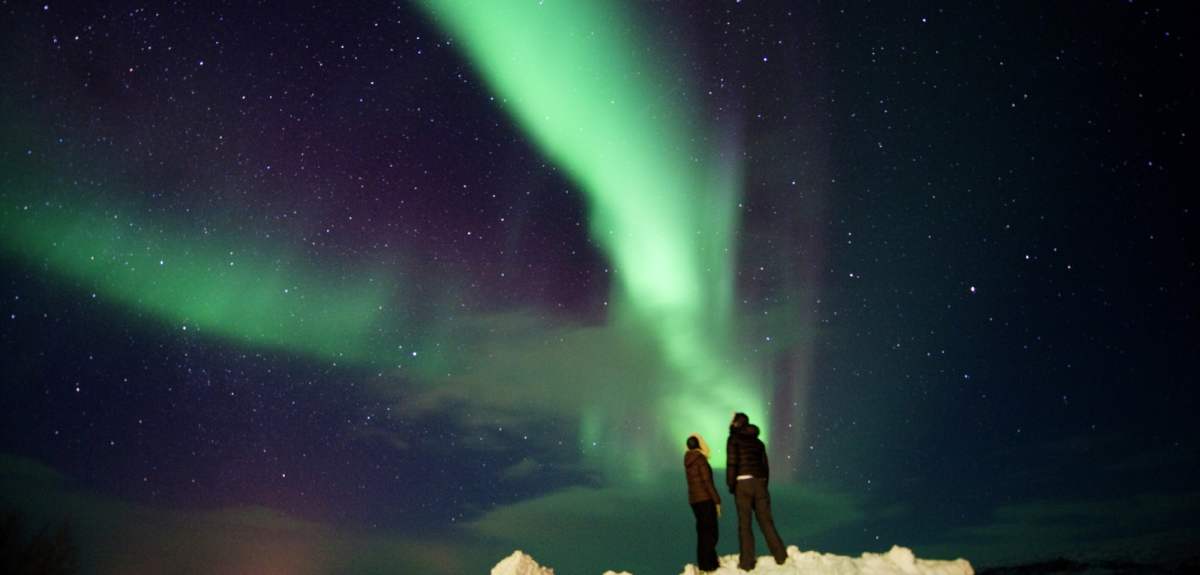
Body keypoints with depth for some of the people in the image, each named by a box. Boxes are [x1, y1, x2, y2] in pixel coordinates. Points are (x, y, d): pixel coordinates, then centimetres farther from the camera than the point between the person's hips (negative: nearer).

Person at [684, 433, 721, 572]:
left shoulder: (688, 461, 10)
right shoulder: (700, 459, -13)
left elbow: (695, 481, 11)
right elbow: (707, 482, -16)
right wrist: (717, 500, -12)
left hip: (694, 500, 8)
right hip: (705, 499, -8)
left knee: (702, 532, 16)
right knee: (710, 533, -2)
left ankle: (703, 563, 22)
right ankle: (708, 565, -1)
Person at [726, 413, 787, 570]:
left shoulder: (734, 439, 0)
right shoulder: (758, 441, 18)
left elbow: (732, 462, -10)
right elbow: (765, 466, 16)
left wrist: (730, 485, -4)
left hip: (743, 482, -5)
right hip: (760, 482, 5)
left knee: (744, 523, 0)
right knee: (766, 521, 10)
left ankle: (747, 562, 2)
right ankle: (780, 556, 8)